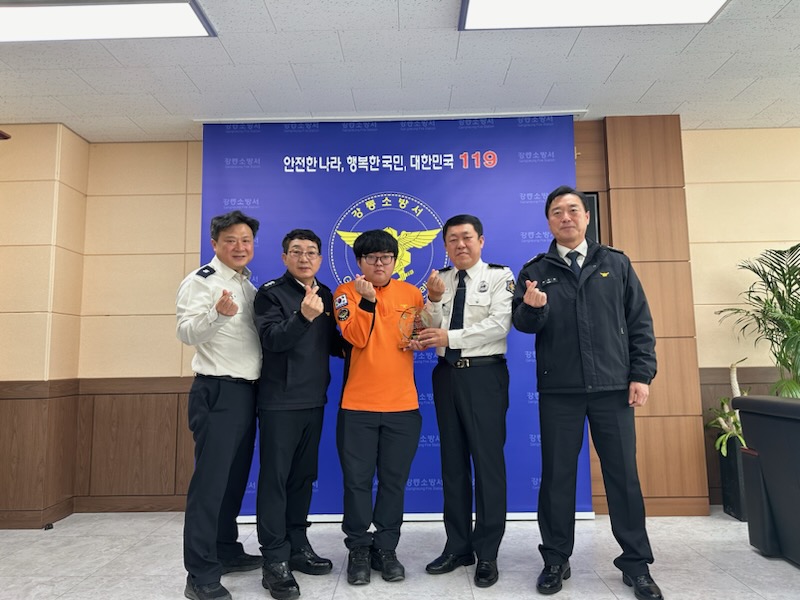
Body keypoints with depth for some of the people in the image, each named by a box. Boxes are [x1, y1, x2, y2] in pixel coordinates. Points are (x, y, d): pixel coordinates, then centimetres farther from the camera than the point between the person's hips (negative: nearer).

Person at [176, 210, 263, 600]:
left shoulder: (248, 286, 15)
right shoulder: (201, 281, -9)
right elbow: (187, 333, -22)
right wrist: (218, 313, -37)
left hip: (247, 391, 8)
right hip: (217, 392, -8)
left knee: (235, 477, 16)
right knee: (210, 480, -4)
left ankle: (227, 552, 31)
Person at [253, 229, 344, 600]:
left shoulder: (325, 294, 11)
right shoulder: (270, 293, -7)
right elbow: (272, 339, -21)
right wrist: (304, 316, -37)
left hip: (314, 400, 6)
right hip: (280, 401, -6)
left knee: (303, 476, 15)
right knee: (275, 477, 0)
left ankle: (297, 546, 28)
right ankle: (275, 560, 10)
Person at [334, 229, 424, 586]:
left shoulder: (411, 293, 6)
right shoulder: (346, 292, -1)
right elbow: (355, 338, -14)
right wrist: (367, 299, -25)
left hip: (402, 405, 2)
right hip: (357, 405, -2)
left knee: (394, 481, 10)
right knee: (357, 480, 6)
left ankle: (386, 549, 27)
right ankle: (358, 550, 25)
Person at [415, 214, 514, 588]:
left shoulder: (499, 276, -2)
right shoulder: (439, 280, 11)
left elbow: (499, 325, -14)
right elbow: (432, 333, 6)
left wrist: (450, 336, -18)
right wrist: (434, 301, -10)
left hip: (484, 375, -5)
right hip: (447, 374, 5)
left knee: (488, 460, 1)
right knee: (453, 462, 11)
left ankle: (487, 554, 15)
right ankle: (458, 546, 24)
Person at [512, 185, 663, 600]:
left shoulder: (616, 264, 8)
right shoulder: (535, 270, 6)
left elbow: (640, 322, 7)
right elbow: (524, 324, -2)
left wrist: (642, 374, -2)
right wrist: (532, 307, -24)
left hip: (613, 387, 1)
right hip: (558, 390, 0)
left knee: (623, 473, 7)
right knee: (557, 474, 7)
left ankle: (636, 564, 23)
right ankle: (556, 560, 22)